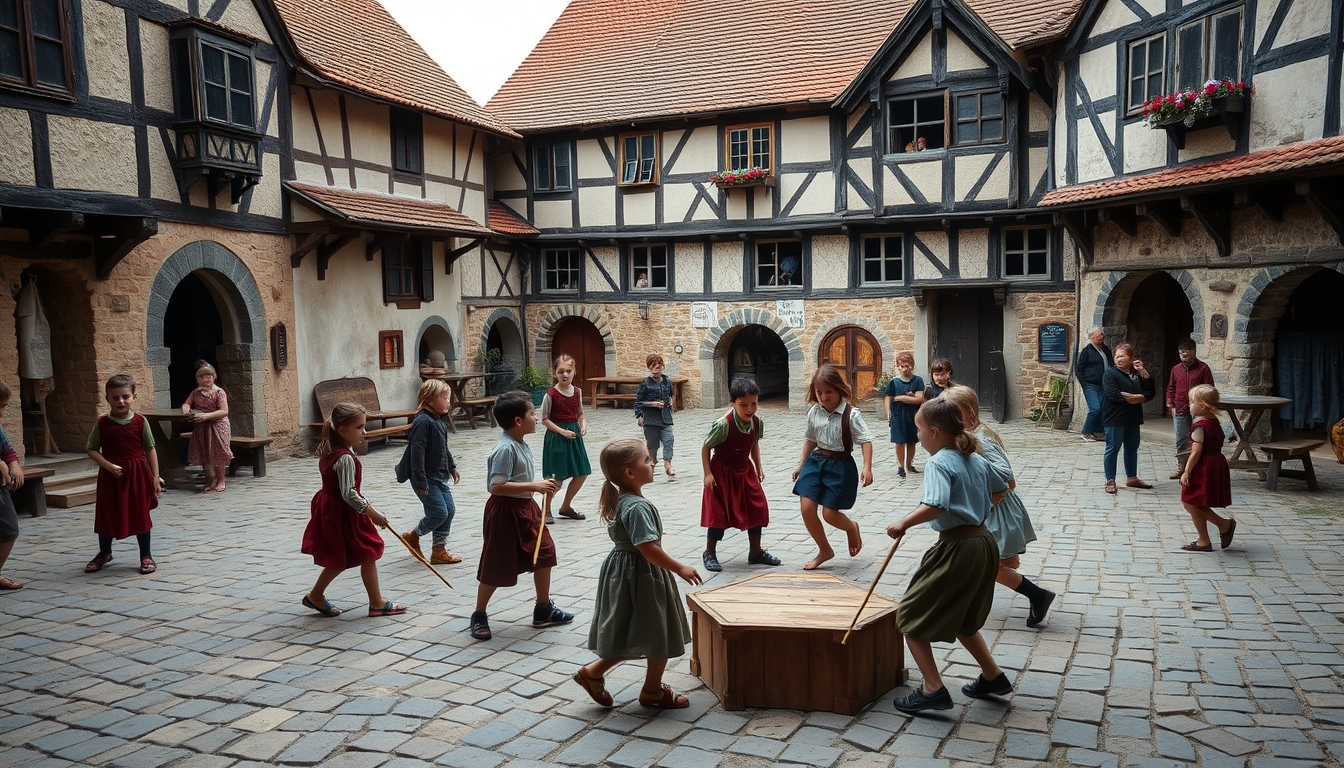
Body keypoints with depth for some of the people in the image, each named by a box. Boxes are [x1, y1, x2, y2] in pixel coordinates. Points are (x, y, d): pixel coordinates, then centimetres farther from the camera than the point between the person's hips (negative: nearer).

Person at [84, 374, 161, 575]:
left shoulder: (140, 421, -4)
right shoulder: (102, 424, -4)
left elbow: (150, 450, 0)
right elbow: (92, 450, -1)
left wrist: (155, 476, -3)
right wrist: (108, 466, -16)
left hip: (137, 474, -1)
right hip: (110, 475, 1)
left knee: (140, 515, 6)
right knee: (107, 515, 13)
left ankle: (146, 556, 18)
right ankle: (104, 553, 35)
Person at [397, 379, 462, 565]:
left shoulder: (440, 420, 10)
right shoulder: (424, 422, -20)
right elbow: (417, 452, -24)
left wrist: (451, 467, 28)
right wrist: (420, 481, -26)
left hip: (439, 475, 10)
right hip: (426, 478, -10)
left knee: (450, 509, 7)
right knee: (439, 512, -10)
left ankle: (439, 550, 15)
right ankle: (412, 535, 14)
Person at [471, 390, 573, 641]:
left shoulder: (522, 446, 7)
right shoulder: (505, 449, -22)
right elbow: (496, 486, -28)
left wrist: (541, 486, 7)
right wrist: (533, 486, -28)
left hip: (525, 508, 9)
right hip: (505, 511, -9)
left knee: (544, 553, 10)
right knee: (496, 567, 3)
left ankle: (543, 610, 24)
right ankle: (479, 616, 20)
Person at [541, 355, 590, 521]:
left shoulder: (577, 392, 4)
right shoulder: (551, 394, -12)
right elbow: (544, 420, -9)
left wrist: (583, 425, -5)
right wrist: (562, 431, -17)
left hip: (574, 436, 6)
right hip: (556, 437, -6)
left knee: (582, 473, 9)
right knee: (557, 477, -3)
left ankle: (565, 507, 26)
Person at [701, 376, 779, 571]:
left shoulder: (756, 422, -9)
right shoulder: (723, 424, -27)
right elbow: (706, 447, -16)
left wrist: (758, 466, 6)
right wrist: (707, 473, -17)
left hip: (745, 471, 6)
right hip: (722, 472, -6)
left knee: (757, 509, 9)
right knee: (719, 513, -1)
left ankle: (756, 552, 25)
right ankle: (709, 553, 17)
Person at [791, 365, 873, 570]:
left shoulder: (851, 414, -13)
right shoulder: (814, 412, 1)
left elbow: (865, 440, -13)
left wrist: (867, 468, -23)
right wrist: (801, 465, 14)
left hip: (840, 465, -5)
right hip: (816, 460, 5)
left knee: (830, 514, -4)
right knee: (806, 508, -6)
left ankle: (851, 527, 34)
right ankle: (824, 550, 15)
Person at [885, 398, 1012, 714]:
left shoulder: (937, 464, -15)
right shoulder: (976, 459, 10)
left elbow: (935, 506, -31)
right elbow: (1000, 490, 26)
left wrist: (904, 523, -22)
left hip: (956, 548, -9)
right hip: (985, 542, 9)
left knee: (910, 617, 2)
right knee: (962, 620, 27)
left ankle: (933, 689, 1)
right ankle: (993, 676, 32)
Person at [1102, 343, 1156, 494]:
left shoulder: (1137, 374, 11)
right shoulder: (1111, 373, -7)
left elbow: (1151, 392, 2)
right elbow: (1113, 395, -21)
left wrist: (1143, 372, -8)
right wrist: (1138, 397, -12)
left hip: (1133, 418, 6)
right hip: (1115, 418, -6)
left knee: (1132, 448, 15)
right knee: (1113, 448, -3)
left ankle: (1132, 477, 28)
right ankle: (1110, 481, 1)